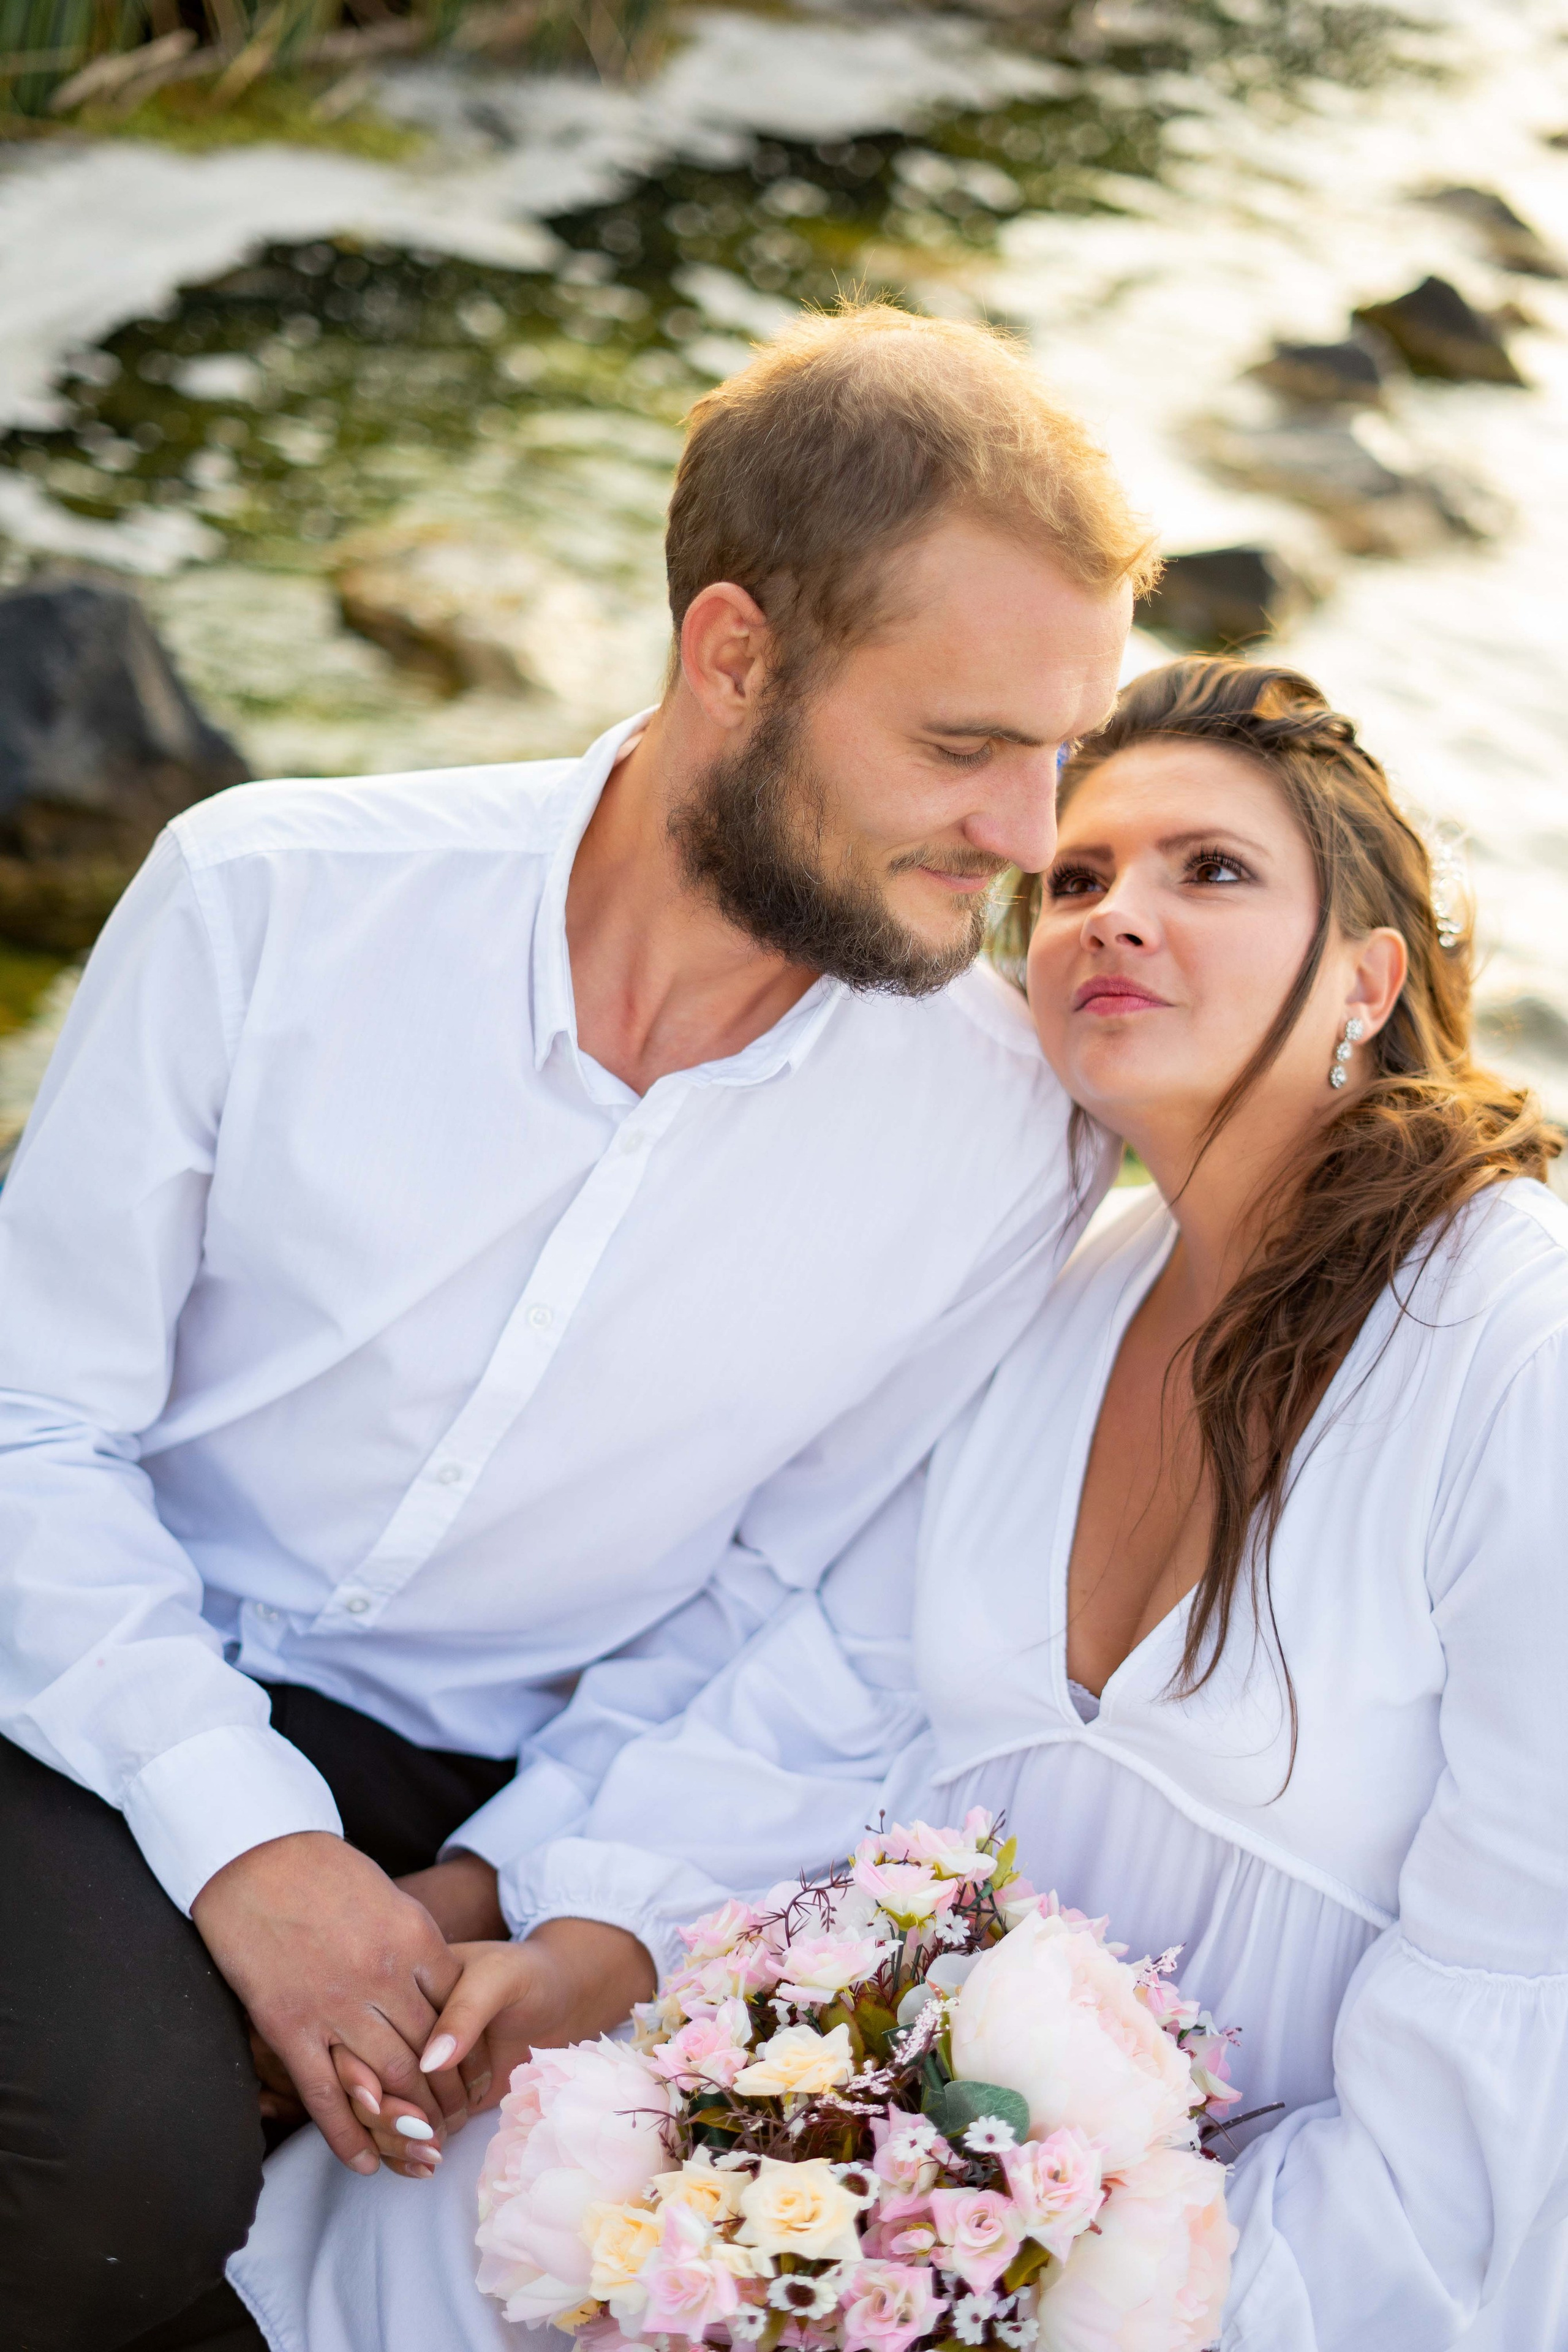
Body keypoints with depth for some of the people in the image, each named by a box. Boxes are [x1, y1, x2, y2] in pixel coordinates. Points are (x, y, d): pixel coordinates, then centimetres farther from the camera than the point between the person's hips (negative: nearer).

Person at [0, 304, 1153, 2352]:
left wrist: (492, 1884, -14)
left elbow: (777, 1608, 0)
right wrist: (245, 1834, -20)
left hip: (510, 1790, 3)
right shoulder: (273, 902, -13)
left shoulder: (1000, 1140, -9)